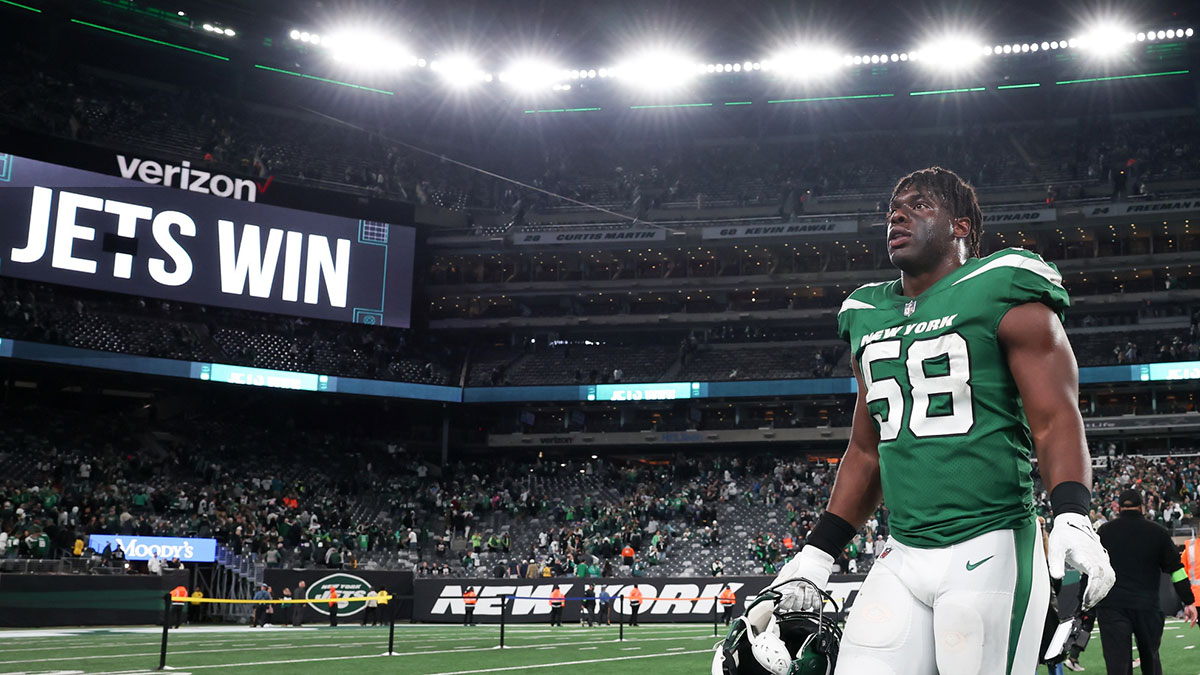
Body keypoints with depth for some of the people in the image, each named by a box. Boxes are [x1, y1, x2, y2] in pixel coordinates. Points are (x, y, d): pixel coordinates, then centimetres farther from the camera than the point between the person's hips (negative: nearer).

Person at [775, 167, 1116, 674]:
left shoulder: (1005, 298, -2)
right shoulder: (868, 319, 17)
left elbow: (1055, 422, -9)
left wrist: (1071, 521, -25)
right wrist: (816, 554, 17)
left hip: (989, 551, -5)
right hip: (901, 557, 6)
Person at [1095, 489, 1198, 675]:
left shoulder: (1104, 531, 4)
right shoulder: (1158, 532, 3)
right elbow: (1175, 568, 3)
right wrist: (1189, 602, 8)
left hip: (1111, 606, -1)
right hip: (1147, 607, 1)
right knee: (1150, 659, 17)